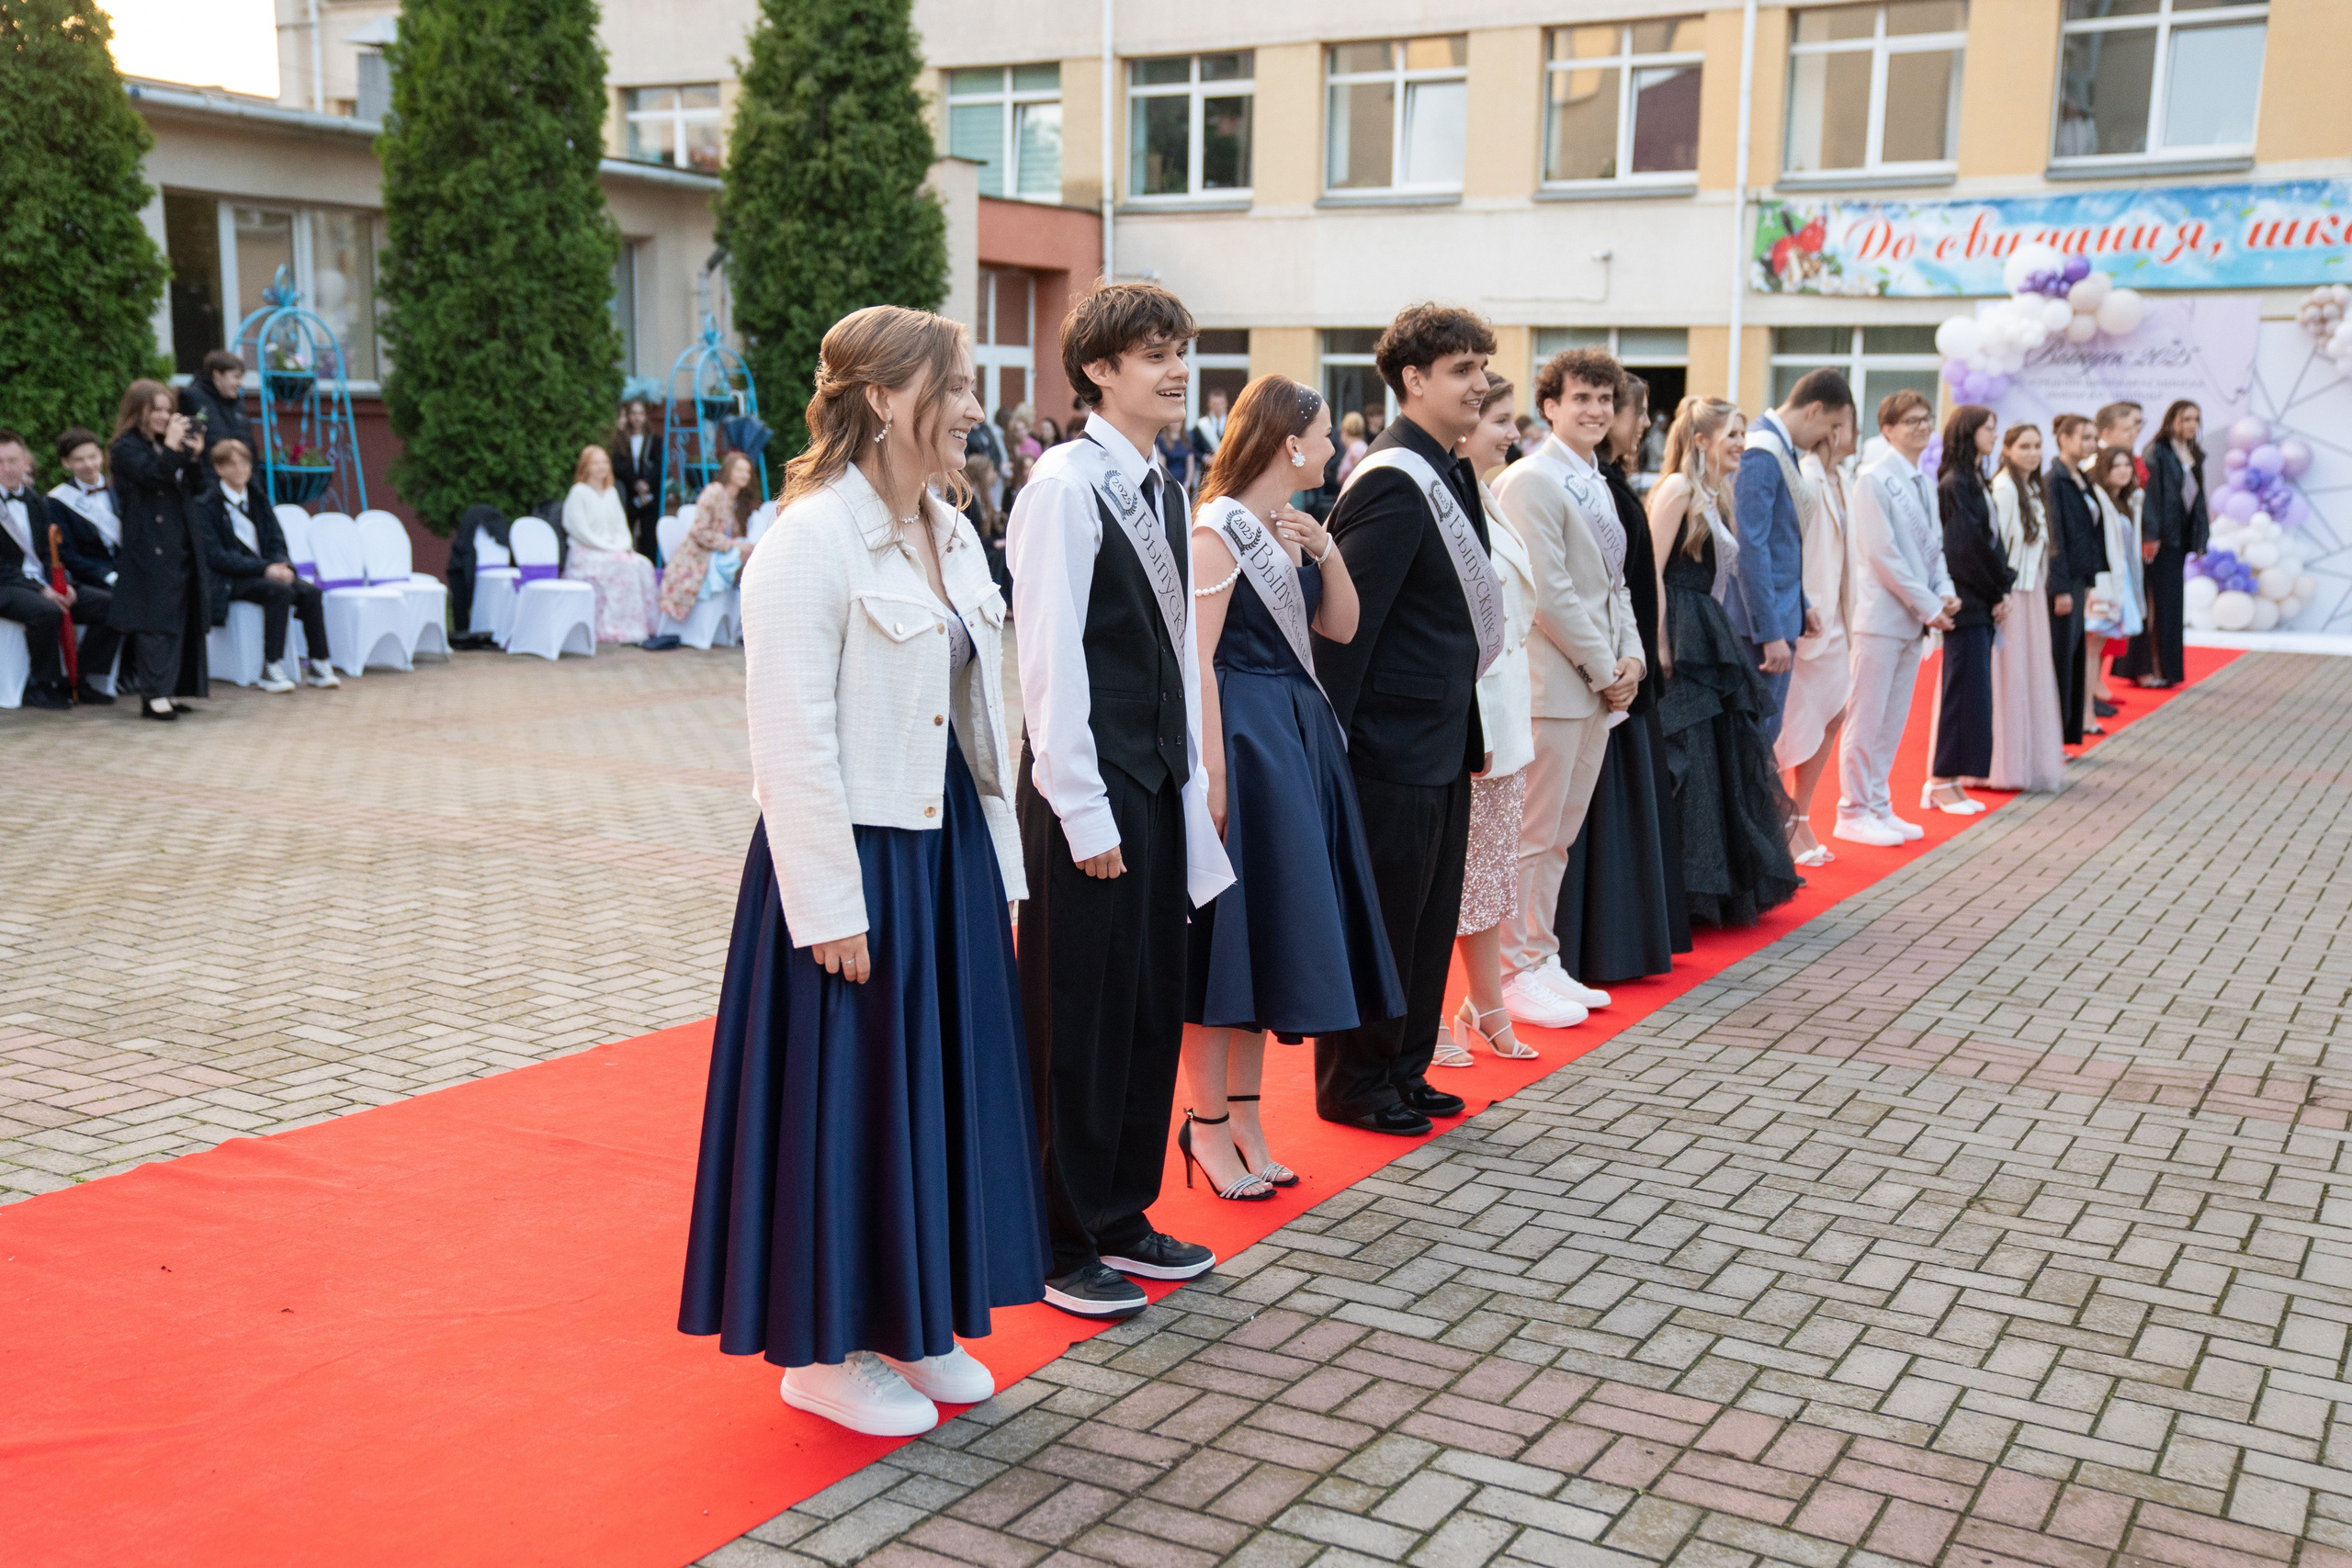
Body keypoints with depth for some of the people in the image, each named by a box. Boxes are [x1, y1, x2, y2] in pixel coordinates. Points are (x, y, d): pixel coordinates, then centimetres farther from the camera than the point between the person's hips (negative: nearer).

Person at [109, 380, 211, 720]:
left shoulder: (164, 446, 16)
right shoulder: (126, 449, -4)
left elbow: (193, 487, 17)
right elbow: (152, 475, -21)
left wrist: (193, 454, 4)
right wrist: (172, 447, -18)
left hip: (180, 548, 7)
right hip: (148, 550, -7)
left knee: (180, 621, 7)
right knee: (154, 621, -9)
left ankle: (168, 691, 12)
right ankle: (154, 695, -9)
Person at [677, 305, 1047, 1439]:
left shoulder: (951, 535, 10)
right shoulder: (812, 540, -15)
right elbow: (792, 741, -18)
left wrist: (999, 867, 13)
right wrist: (831, 907, -18)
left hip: (949, 855, 8)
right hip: (854, 863, -8)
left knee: (939, 1085, 15)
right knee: (845, 1099, 4)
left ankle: (912, 1323, 31)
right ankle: (824, 1351, 20)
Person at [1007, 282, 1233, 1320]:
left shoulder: (1163, 487, 11)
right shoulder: (1066, 483, -13)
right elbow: (1050, 656, -16)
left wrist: (1192, 774, 11)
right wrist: (1084, 810, -16)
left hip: (1160, 782, 8)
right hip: (1092, 787, -8)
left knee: (1152, 1007, 15)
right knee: (1081, 1017, 2)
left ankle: (1122, 1216, 30)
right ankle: (1066, 1246, 16)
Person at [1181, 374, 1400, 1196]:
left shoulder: (1292, 529, 13)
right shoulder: (1218, 530, -13)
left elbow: (1342, 627, 14)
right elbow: (1198, 659, -17)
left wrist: (1327, 553, -3)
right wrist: (1212, 774, -21)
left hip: (1297, 735, 9)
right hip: (1242, 735, -9)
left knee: (1273, 927, 12)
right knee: (1230, 926, -2)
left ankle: (1244, 1114, 23)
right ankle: (1208, 1122, 10)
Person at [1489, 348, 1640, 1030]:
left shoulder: (1597, 484, 17)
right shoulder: (1531, 481, -12)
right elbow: (1548, 592, -17)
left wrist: (1632, 656, 5)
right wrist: (1605, 669, -12)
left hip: (1601, 683, 9)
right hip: (1553, 681, -9)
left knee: (1561, 835, 14)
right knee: (1531, 835, -2)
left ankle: (1542, 960, 22)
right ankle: (1515, 972, 6)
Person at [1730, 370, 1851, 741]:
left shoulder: (1782, 450, 12)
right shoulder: (1761, 454, -16)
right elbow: (1751, 549, -21)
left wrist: (1801, 605, 20)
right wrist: (1771, 633, -21)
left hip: (1781, 614, 9)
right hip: (1762, 622, -9)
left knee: (1765, 732, 12)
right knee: (1758, 733, -6)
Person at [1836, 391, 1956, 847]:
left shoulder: (1922, 481, 15)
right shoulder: (1874, 478, -11)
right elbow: (1881, 551, -16)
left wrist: (1945, 592, 1)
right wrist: (1928, 605, -14)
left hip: (1915, 618, 8)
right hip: (1881, 616, -8)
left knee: (1894, 720, 12)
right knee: (1866, 719, -3)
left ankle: (1878, 806, 20)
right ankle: (1854, 813, 5)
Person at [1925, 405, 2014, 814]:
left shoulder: (1975, 482, 16)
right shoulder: (1954, 484, -12)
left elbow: (1990, 541, 14)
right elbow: (1967, 546, -16)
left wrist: (2001, 588, 2)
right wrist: (1998, 592, -7)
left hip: (1982, 602, 9)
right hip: (1967, 603, -9)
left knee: (1971, 691, 9)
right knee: (1963, 689, -5)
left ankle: (1946, 780, 14)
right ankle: (1942, 783, 1)